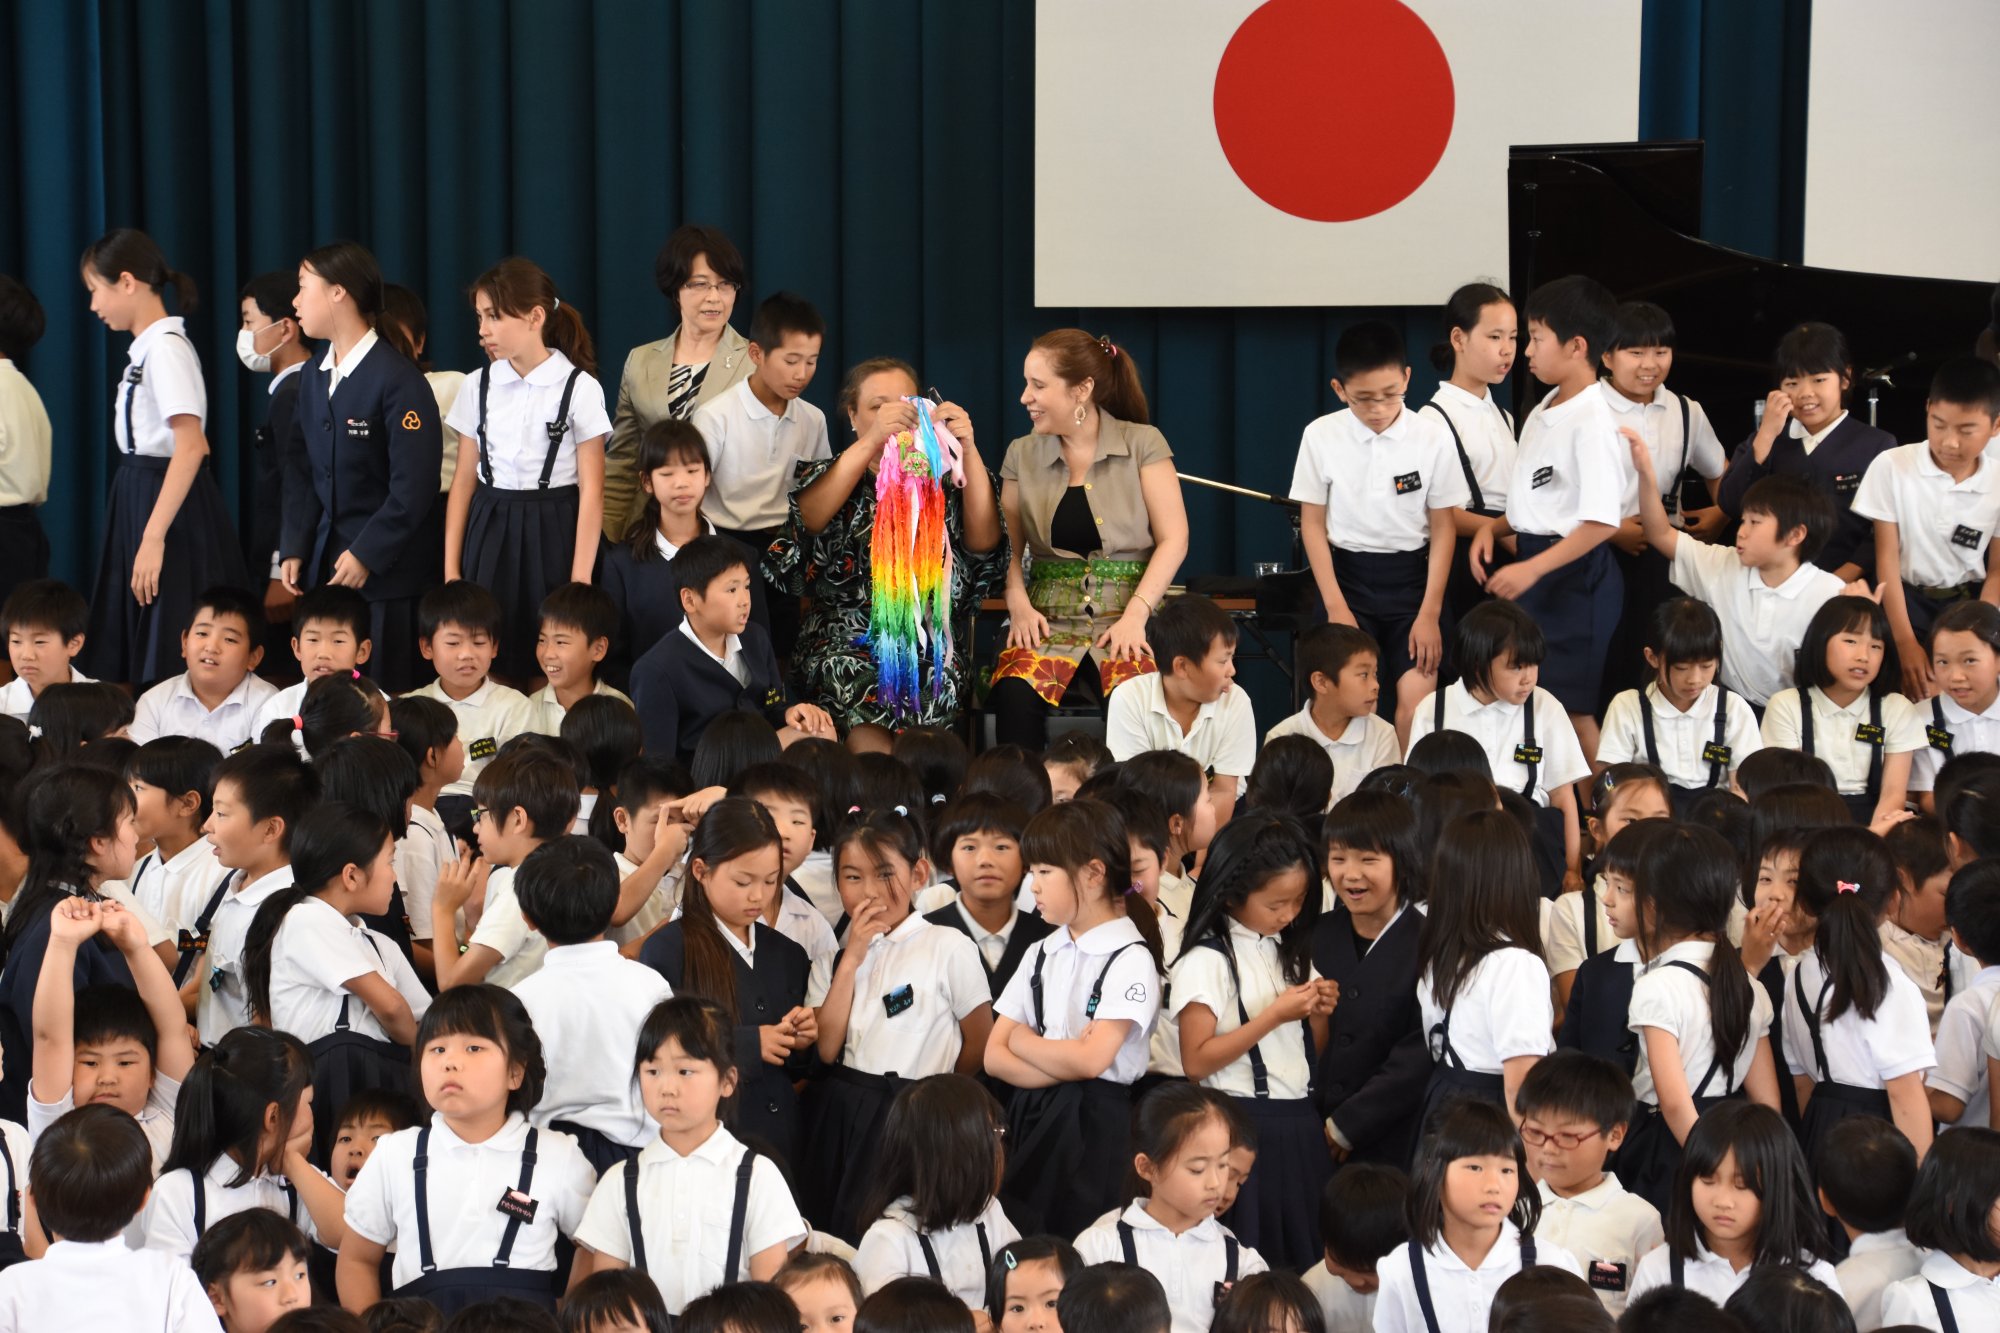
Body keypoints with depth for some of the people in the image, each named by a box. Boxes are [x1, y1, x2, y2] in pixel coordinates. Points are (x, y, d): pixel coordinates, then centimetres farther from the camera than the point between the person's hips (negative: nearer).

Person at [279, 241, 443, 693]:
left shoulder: (398, 380, -13)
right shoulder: (313, 376, 11)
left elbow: (414, 486, -16)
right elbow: (301, 468, 14)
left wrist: (367, 555, -15)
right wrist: (294, 548, 4)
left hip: (389, 568, -7)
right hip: (325, 561, 7)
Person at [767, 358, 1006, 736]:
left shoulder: (941, 480, 14)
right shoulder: (829, 475, 12)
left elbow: (984, 542, -3)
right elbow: (808, 519, -12)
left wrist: (968, 451, -15)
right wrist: (872, 442, -24)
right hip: (845, 637, -1)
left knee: (934, 690, -32)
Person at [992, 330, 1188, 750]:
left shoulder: (1143, 445, 3)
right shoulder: (1022, 455, 12)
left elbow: (1173, 539, -1)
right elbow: (1008, 546, 11)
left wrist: (1136, 613, -13)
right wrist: (1018, 604, -9)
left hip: (1125, 616, -2)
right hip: (1048, 618, 2)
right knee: (1016, 692, -31)